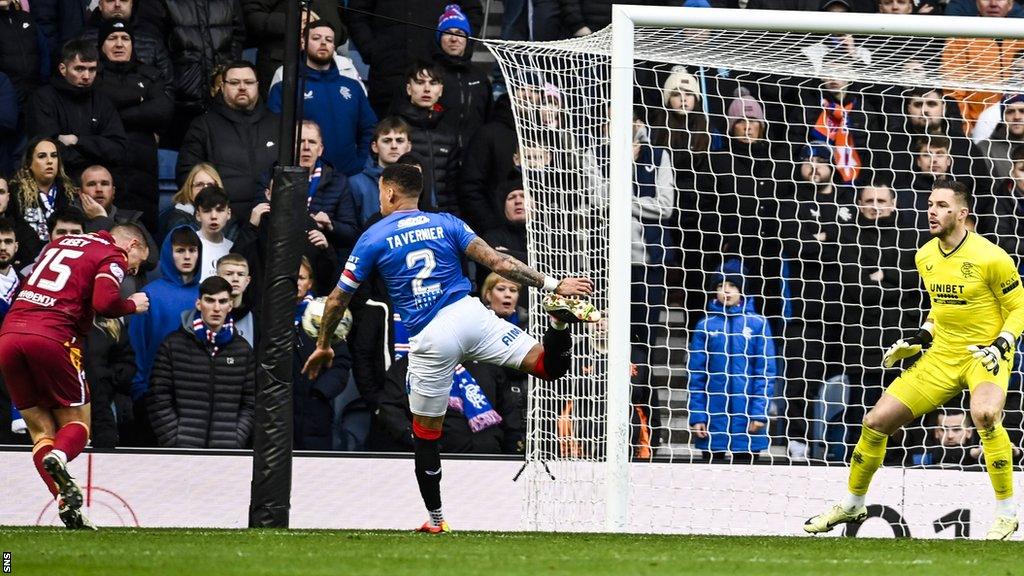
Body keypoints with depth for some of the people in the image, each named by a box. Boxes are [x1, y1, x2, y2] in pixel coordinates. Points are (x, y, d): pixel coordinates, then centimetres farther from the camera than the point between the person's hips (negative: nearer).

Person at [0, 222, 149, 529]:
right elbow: (105, 303, -11)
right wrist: (132, 305, 9)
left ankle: (68, 507, -6)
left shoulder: (59, 243, 26)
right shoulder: (113, 257, 5)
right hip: (52, 338, -6)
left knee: (40, 428, 10)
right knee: (76, 422, 8)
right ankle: (58, 458, -26)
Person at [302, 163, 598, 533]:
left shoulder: (373, 238, 7)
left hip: (430, 340, -1)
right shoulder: (446, 224, 12)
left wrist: (323, 345, 25)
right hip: (468, 314, 1)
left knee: (425, 433, 13)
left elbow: (339, 298, 12)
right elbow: (497, 263, 2)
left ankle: (435, 518, 19)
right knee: (548, 367, -3)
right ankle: (560, 318, -34)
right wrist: (551, 284, 2)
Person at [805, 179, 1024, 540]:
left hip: (985, 355, -7)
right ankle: (852, 505, 26)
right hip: (943, 357, 7)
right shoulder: (925, 257, 5)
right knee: (876, 421, 2)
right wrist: (922, 336, 7)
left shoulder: (990, 258, -16)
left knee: (984, 413, -39)